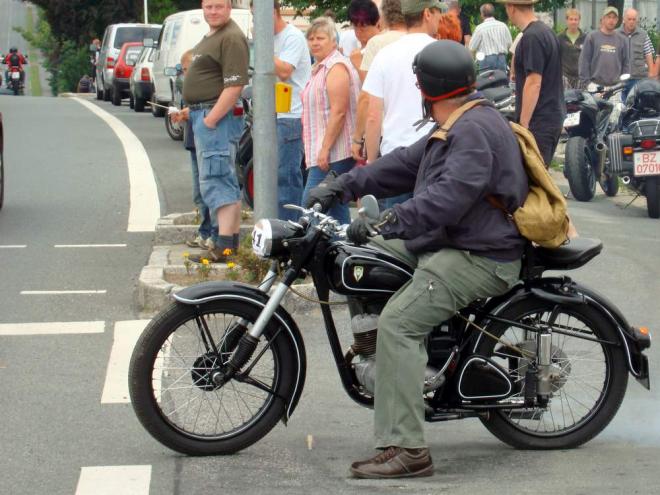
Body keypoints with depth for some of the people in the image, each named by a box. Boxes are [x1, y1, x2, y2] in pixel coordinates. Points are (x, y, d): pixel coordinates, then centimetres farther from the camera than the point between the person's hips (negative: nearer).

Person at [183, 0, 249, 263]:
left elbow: (234, 85, -23)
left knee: (216, 182, -13)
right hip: (203, 115, 11)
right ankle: (232, 239, 22)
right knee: (226, 182, 15)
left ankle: (225, 247, -15)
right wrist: (193, 111, 18)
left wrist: (210, 119, -22)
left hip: (215, 116, -11)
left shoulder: (231, 38, -16)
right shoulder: (210, 36, 18)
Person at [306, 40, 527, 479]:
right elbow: (405, 164, 20)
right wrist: (341, 187, 12)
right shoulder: (457, 128, 17)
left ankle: (407, 450, -29)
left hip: (480, 258, -11)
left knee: (398, 322, -25)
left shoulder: (474, 130, -18)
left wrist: (385, 224, -31)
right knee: (365, 255, 16)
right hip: (449, 244, 11)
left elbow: (448, 197, -30)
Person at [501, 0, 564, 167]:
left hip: (538, 122, -10)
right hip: (553, 117, 10)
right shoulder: (547, 32, 14)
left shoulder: (532, 37, -16)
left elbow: (534, 83, -20)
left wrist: (523, 124, -19)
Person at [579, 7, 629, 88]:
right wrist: (586, 82, -7)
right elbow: (584, 61, -1)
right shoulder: (591, 37, 2)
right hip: (596, 85, -3)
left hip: (616, 86, 3)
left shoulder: (622, 39, 11)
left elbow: (626, 63, 13)